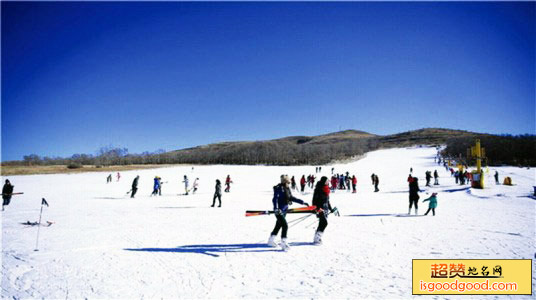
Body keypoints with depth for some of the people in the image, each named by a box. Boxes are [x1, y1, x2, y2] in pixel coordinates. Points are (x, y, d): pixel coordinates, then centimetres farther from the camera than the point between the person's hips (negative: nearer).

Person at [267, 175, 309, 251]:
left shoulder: (287, 189, 9)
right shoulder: (279, 188, -15)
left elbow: (292, 198, 19)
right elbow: (275, 199, -21)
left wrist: (302, 202, 19)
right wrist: (276, 209, -33)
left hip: (284, 210, 9)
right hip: (279, 210, -8)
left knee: (278, 225, 17)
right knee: (285, 225, -13)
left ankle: (271, 240, 31)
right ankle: (284, 243, -6)